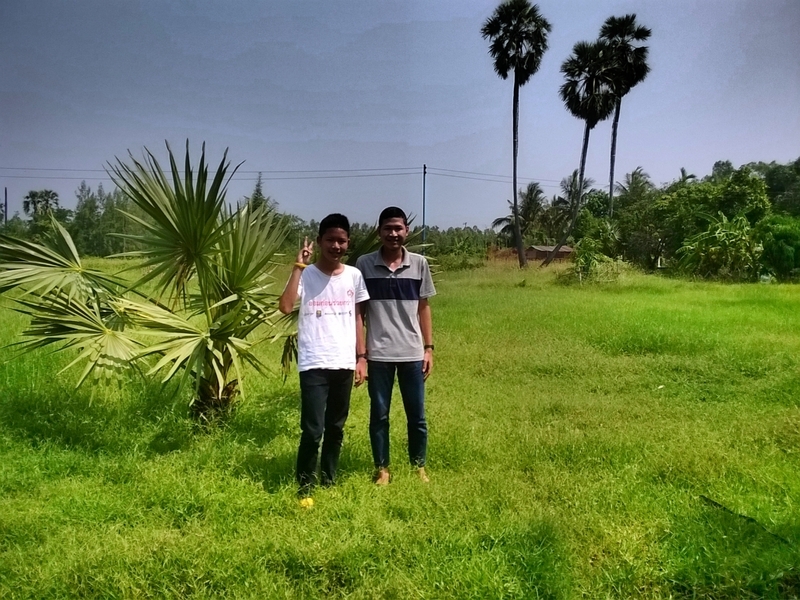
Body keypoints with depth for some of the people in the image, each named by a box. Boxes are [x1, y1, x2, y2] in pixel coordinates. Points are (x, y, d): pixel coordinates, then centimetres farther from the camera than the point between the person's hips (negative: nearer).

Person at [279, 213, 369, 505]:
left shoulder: (354, 275, 5)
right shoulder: (306, 275, -6)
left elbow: (358, 318, 10)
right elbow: (285, 307, -22)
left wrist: (361, 357, 6)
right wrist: (299, 266, -20)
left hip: (344, 364, 4)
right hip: (314, 365, -4)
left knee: (336, 427, 15)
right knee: (312, 430, -3)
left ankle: (329, 480, 31)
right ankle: (305, 487, 16)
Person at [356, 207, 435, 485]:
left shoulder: (419, 264, 1)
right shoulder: (364, 264, -4)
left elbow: (423, 308, 8)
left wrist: (429, 348, 4)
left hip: (412, 353, 1)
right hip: (378, 354, -1)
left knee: (417, 416, 10)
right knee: (379, 415, 10)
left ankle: (419, 466, 29)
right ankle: (382, 468, 26)